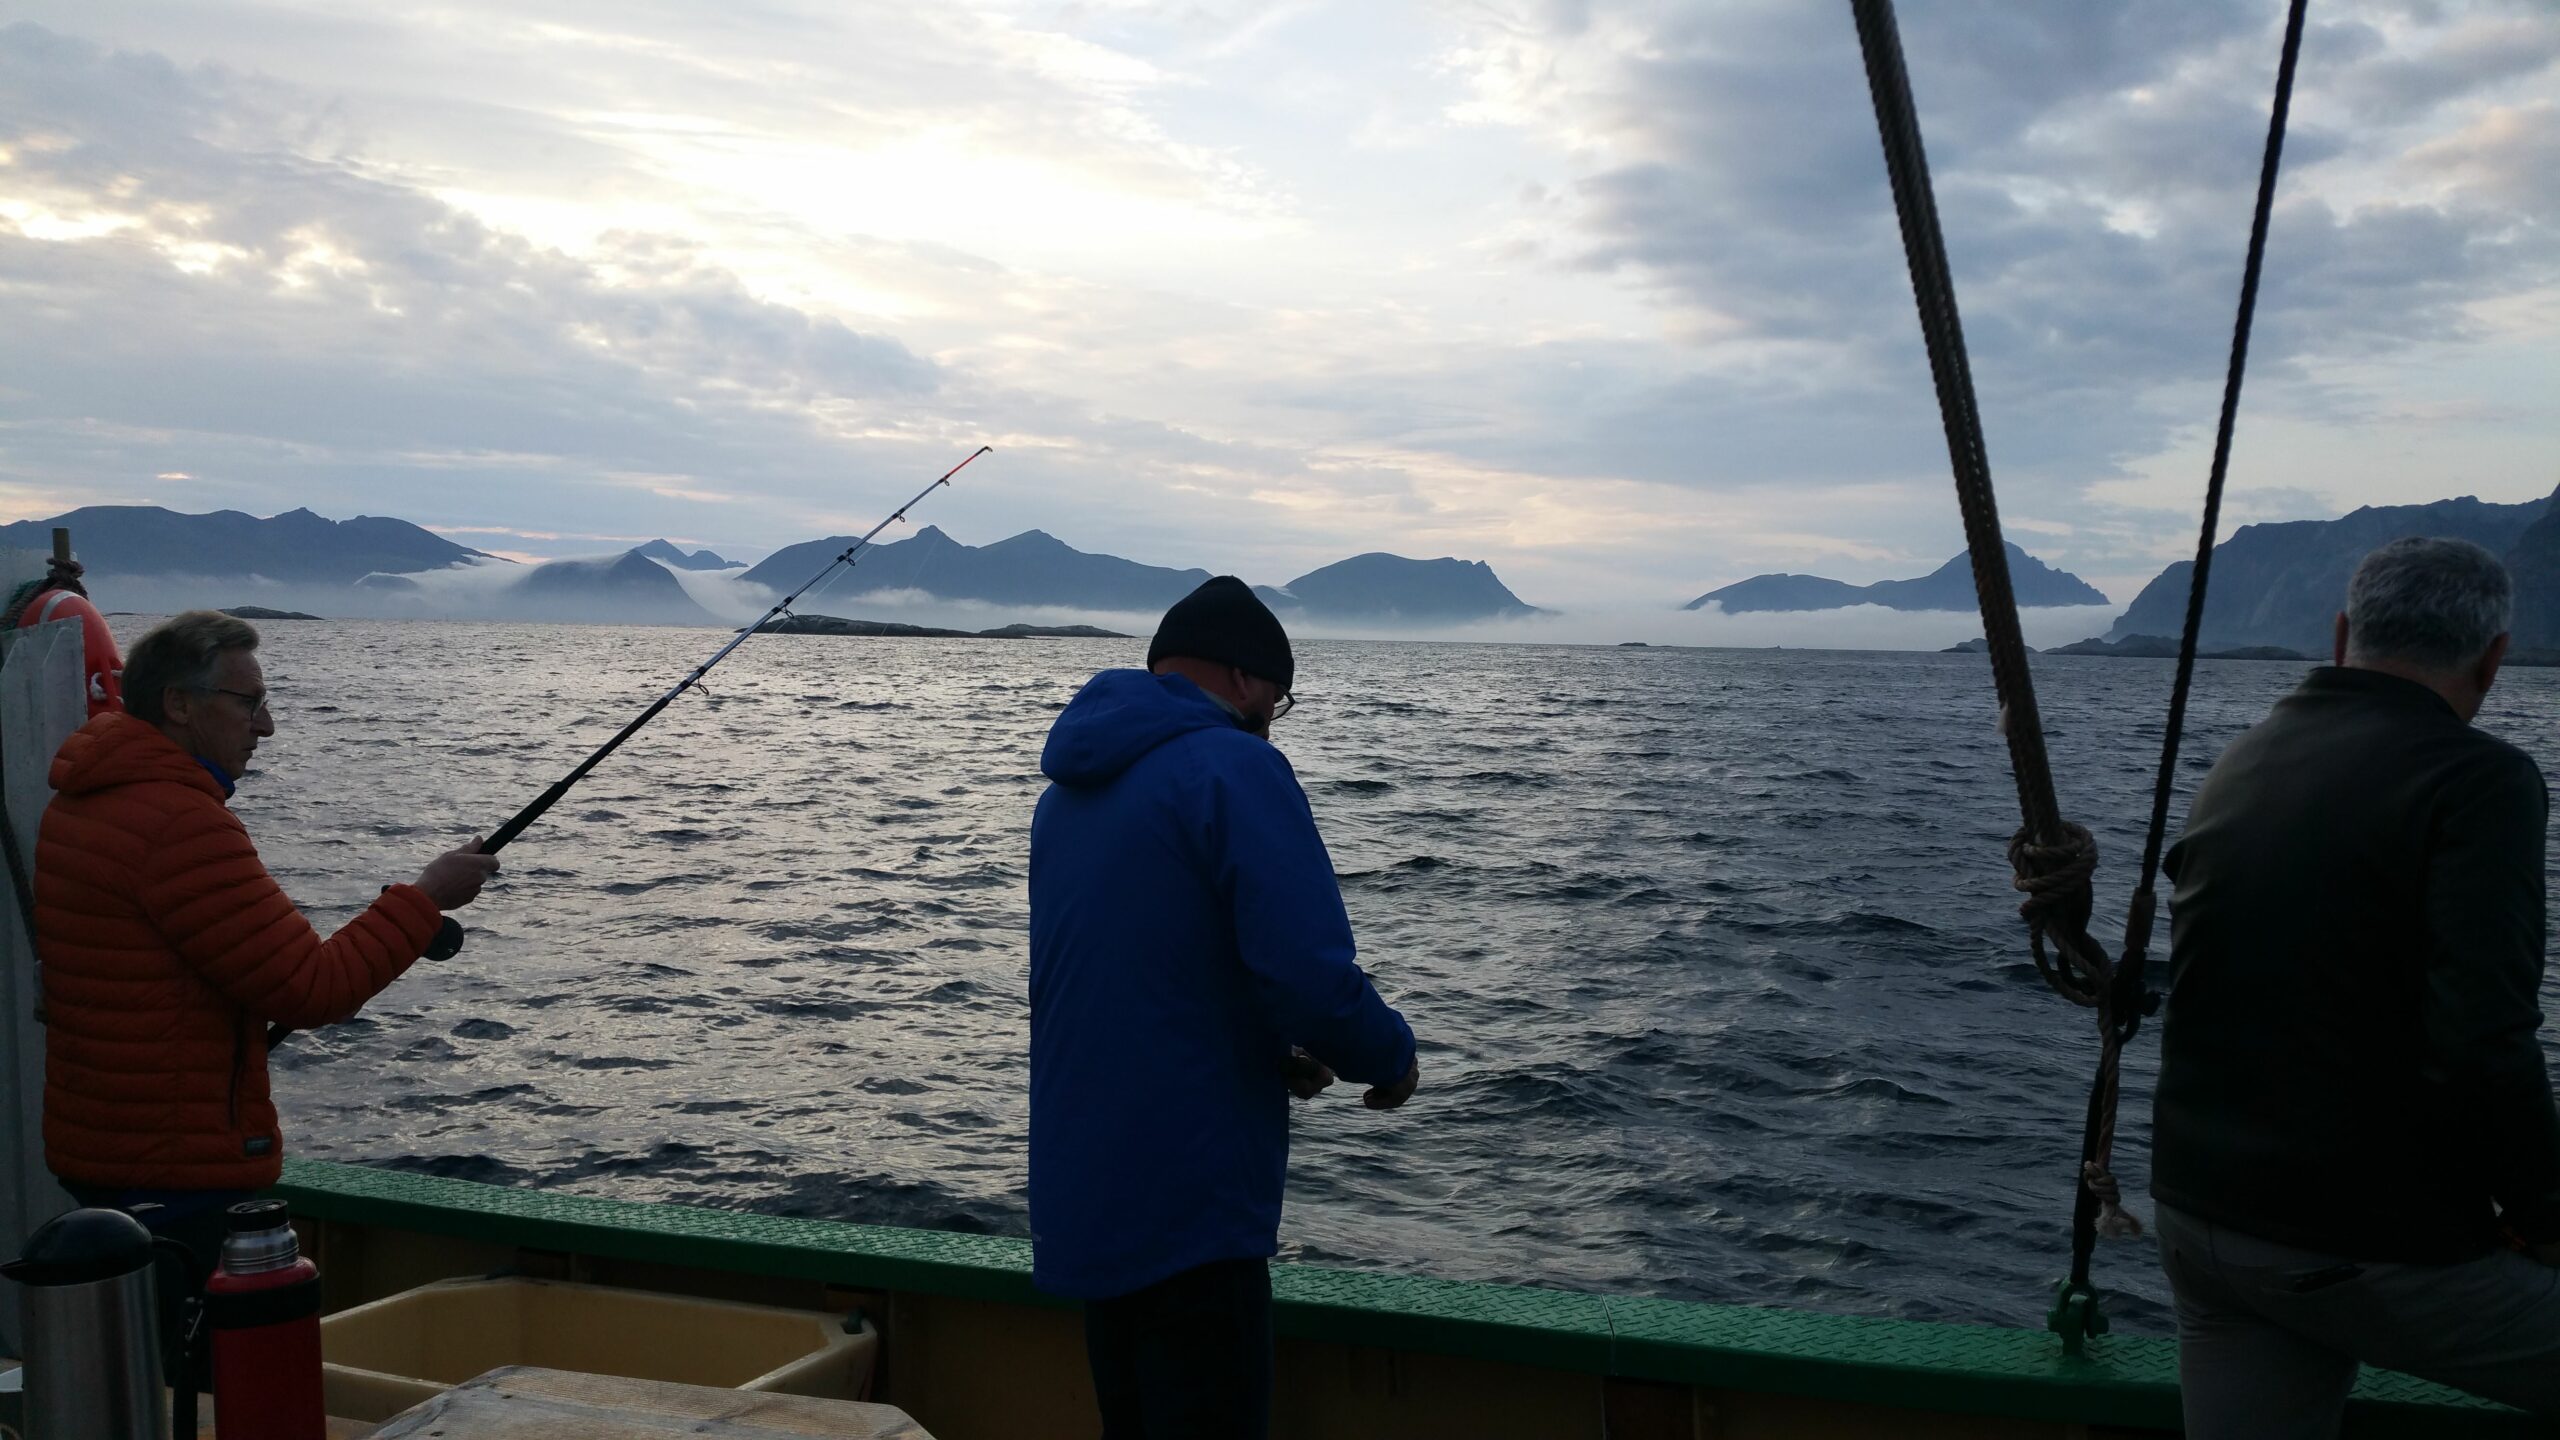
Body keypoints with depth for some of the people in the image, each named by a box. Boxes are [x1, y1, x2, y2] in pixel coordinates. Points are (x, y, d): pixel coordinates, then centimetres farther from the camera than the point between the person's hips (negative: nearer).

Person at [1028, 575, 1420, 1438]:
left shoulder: (1072, 788, 14)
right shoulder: (1234, 767, -13)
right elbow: (1313, 978, -23)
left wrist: (1271, 1058, 17)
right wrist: (1391, 1061, -3)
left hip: (1084, 1204, 9)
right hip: (1184, 1212, -9)